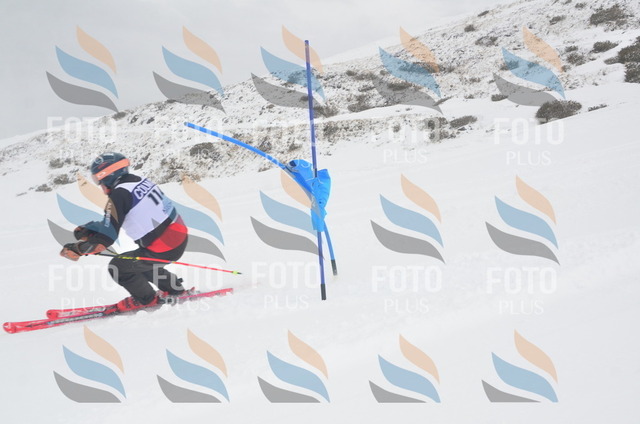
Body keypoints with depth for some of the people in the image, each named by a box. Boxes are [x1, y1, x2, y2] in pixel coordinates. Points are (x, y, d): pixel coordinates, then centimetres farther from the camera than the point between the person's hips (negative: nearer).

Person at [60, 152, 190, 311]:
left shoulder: (119, 195, -16)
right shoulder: (140, 181, 9)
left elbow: (106, 237, -17)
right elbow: (112, 221, 19)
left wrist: (76, 249, -7)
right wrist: (87, 229, 16)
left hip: (163, 249, -9)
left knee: (118, 266, 5)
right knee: (140, 263, 31)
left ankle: (145, 299, 20)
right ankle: (174, 289, 38)